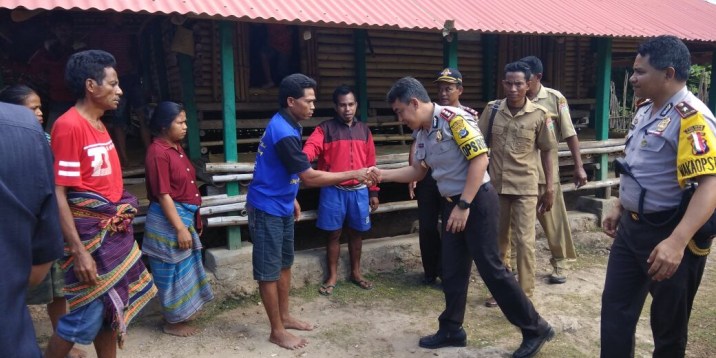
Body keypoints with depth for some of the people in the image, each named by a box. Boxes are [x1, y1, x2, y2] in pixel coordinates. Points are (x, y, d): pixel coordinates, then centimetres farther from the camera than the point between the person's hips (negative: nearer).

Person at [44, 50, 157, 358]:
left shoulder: (99, 124, 10)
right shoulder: (69, 125, -16)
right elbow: (57, 194, -19)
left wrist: (122, 223, 17)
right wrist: (78, 251, -23)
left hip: (115, 232, 9)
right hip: (90, 234, -8)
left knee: (111, 308, 15)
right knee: (87, 316, 0)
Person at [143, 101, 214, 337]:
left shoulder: (176, 147, 8)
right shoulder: (158, 152, -20)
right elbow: (163, 195, -22)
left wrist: (192, 220, 18)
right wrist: (180, 228, -22)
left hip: (184, 215, 9)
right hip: (169, 219, -9)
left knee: (184, 268, 18)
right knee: (173, 271, 3)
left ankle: (180, 313, 33)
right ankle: (173, 322, 18)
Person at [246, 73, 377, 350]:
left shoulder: (286, 125, 6)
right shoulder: (283, 132, -26)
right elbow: (310, 177, -28)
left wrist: (292, 199, 23)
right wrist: (353, 174, -25)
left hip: (282, 206, 10)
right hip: (267, 209, -10)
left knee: (284, 264, 18)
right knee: (269, 271, 2)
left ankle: (284, 317, 32)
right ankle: (277, 331, 13)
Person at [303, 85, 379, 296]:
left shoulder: (364, 130, 9)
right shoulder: (325, 129, -3)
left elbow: (370, 163, 11)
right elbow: (311, 147, -21)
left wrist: (374, 192, 9)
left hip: (359, 191, 3)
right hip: (333, 191, -3)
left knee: (356, 232, 13)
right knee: (334, 234, 6)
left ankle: (355, 272, 29)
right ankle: (332, 276, 20)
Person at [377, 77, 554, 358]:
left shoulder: (453, 118, -17)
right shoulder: (422, 134, 9)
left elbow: (480, 159, -22)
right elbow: (417, 171, 21)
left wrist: (464, 206, -22)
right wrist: (383, 175, 10)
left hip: (477, 201, -8)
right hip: (452, 204, 8)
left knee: (491, 268, -5)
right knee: (452, 270, 11)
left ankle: (536, 329, 10)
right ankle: (451, 330, 25)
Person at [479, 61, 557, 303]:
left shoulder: (539, 115, -6)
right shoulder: (492, 110, -1)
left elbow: (546, 151, 0)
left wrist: (549, 187, -2)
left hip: (525, 186, -2)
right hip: (496, 185, 3)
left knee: (524, 241, -2)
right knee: (499, 239, 14)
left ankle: (525, 296, 10)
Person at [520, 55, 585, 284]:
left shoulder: (555, 98, -4)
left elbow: (569, 135, -3)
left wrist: (578, 166, -5)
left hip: (545, 171, -1)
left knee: (554, 219, 9)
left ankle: (559, 263, 24)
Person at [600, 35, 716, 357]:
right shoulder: (645, 110, 8)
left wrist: (676, 242, -39)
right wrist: (620, 209, 19)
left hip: (669, 235, -8)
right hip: (632, 227, 8)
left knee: (669, 324, 10)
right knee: (615, 309, 13)